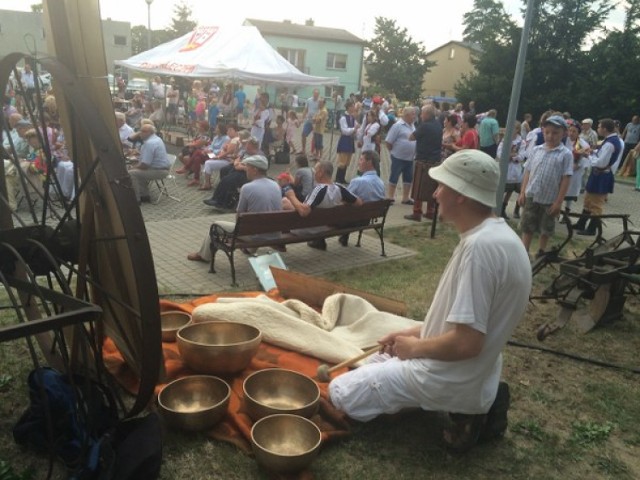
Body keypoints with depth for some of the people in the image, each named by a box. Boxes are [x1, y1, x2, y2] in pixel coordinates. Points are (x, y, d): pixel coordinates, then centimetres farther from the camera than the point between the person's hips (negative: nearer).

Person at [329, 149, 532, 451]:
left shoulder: (479, 246, -29)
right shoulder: (496, 234, 3)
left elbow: (466, 343, -31)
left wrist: (414, 348, -13)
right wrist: (414, 333, 8)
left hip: (452, 378, -10)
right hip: (474, 370, 10)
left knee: (341, 393, -2)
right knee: (376, 361, 27)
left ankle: (466, 408, -3)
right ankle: (474, 401, 12)